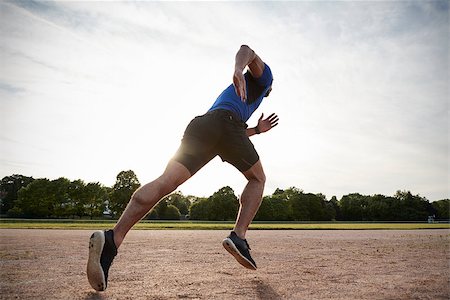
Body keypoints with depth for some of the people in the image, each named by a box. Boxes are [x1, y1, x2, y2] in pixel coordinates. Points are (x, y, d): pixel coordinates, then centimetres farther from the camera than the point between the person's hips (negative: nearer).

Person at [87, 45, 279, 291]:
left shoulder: (234, 90, 48)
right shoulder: (263, 75, 29)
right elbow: (246, 49, 4)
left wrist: (256, 130, 46)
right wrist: (239, 70, -18)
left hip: (199, 125, 6)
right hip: (227, 121, -6)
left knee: (165, 182, -14)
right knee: (257, 178, 13)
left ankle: (113, 238, -32)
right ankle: (239, 236, -8)